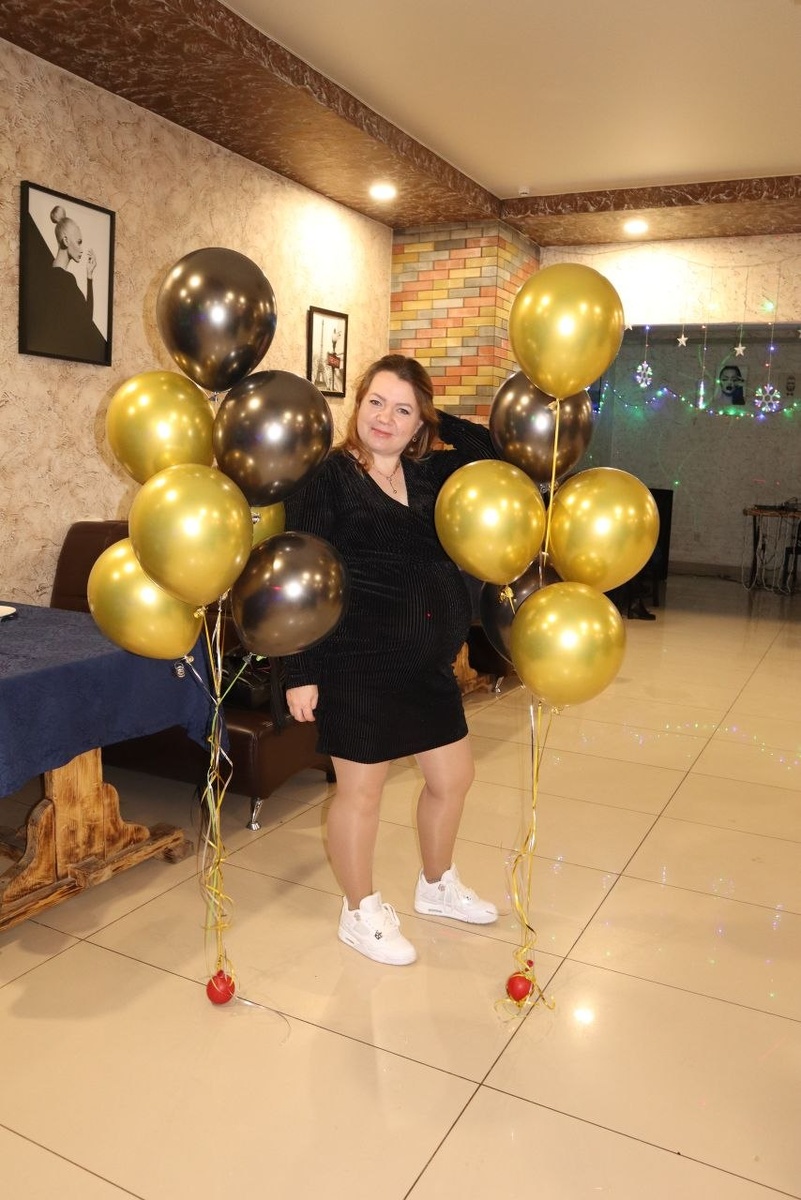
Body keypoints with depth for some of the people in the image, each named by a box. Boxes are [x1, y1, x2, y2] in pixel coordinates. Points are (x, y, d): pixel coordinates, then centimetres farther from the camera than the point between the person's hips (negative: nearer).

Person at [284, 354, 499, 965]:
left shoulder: (431, 474, 6)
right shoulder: (327, 476, -11)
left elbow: (497, 455, 15)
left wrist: (439, 422, 3)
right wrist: (301, 673, -15)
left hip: (430, 661, 7)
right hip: (358, 663, -7)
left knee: (453, 777, 18)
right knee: (361, 789, 8)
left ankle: (437, 885, 44)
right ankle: (361, 913, 32)